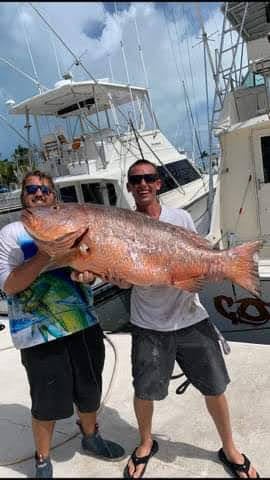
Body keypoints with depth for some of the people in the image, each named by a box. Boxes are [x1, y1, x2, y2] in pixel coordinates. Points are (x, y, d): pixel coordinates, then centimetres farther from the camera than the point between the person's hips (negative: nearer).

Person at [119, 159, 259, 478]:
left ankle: (230, 450, 39)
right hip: (148, 325, 0)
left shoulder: (180, 218, -2)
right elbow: (124, 281, -7)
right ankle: (146, 444, 44)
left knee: (215, 389, 11)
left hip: (190, 319, 1)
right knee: (144, 392, 12)